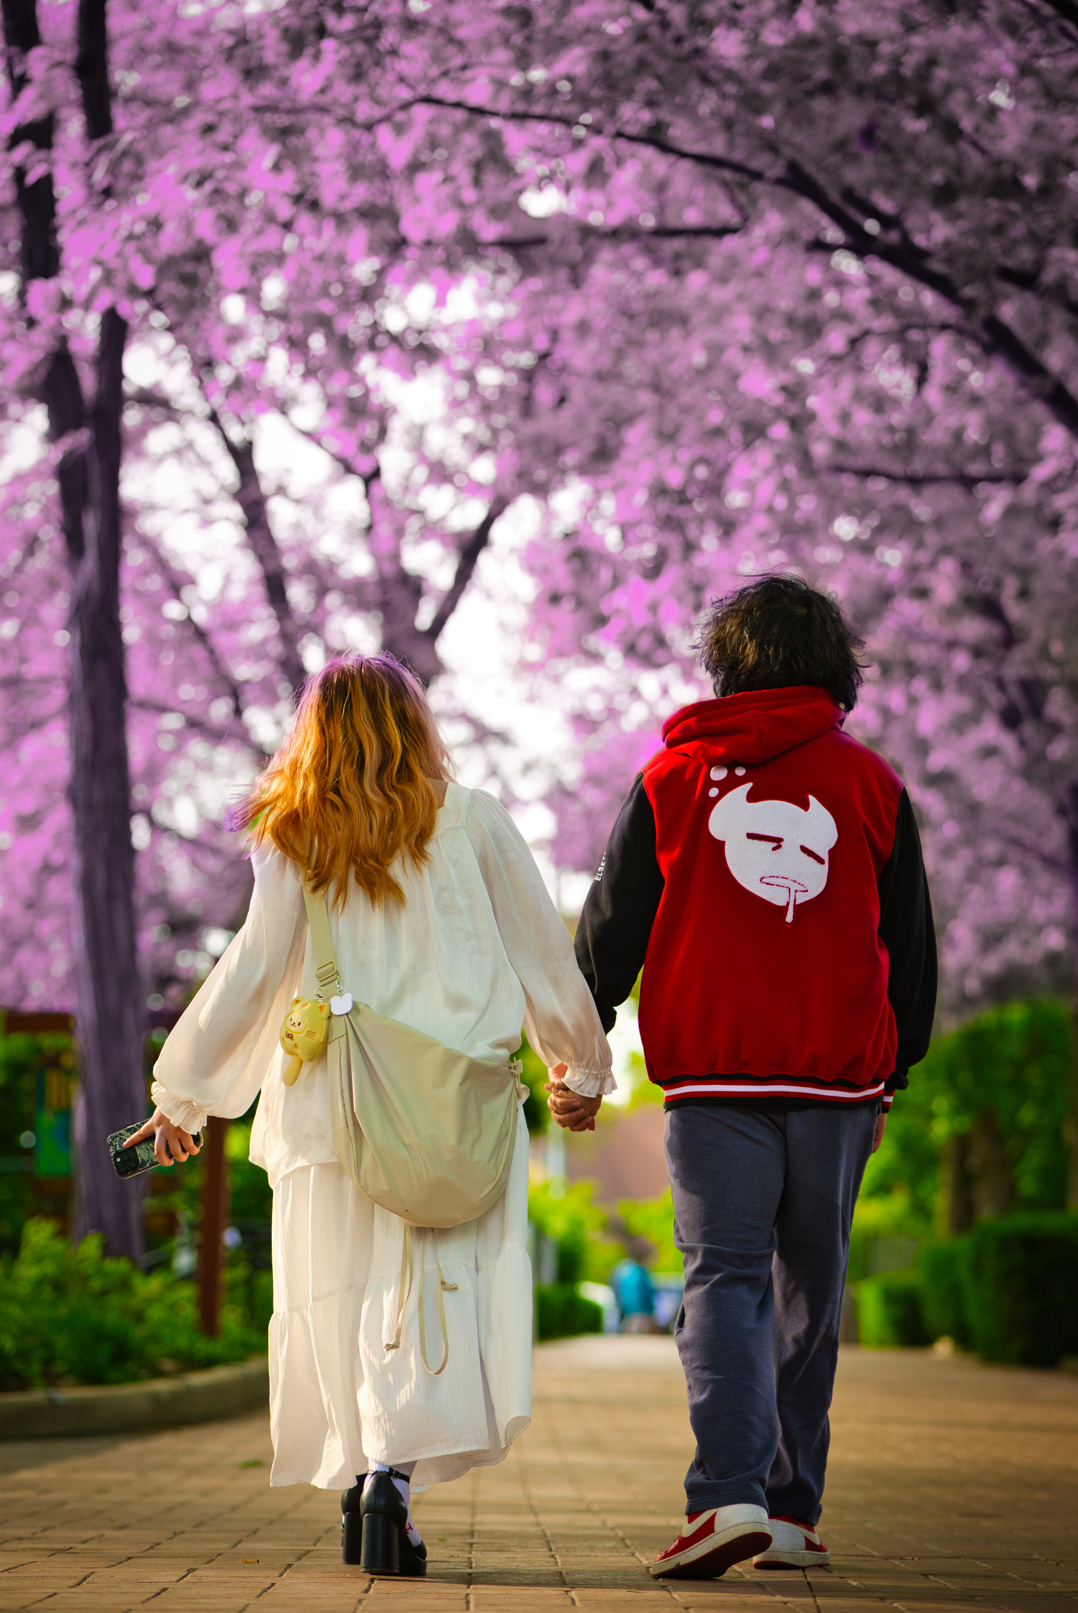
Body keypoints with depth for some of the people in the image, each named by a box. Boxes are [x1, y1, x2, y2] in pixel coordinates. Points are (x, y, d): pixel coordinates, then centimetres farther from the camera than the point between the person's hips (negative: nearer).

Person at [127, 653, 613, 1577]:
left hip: (329, 1100, 1)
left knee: (337, 1291, 10)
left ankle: (359, 1474, 9)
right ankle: (396, 1462, -23)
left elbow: (253, 972, 3)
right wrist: (582, 1060, 25)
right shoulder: (471, 823, 6)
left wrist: (183, 1094, 12)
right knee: (430, 1283, -5)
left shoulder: (294, 843, 6)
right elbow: (544, 950, 11)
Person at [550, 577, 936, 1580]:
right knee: (808, 1288, 10)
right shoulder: (871, 782, 8)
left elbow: (611, 927, 6)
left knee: (724, 1278, -4)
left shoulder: (671, 777, 7)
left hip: (711, 1077, -1)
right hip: (838, 1079, 1)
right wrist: (892, 1076, 22)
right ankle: (791, 1511, 11)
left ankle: (730, 1491, -22)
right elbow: (911, 944, 12)